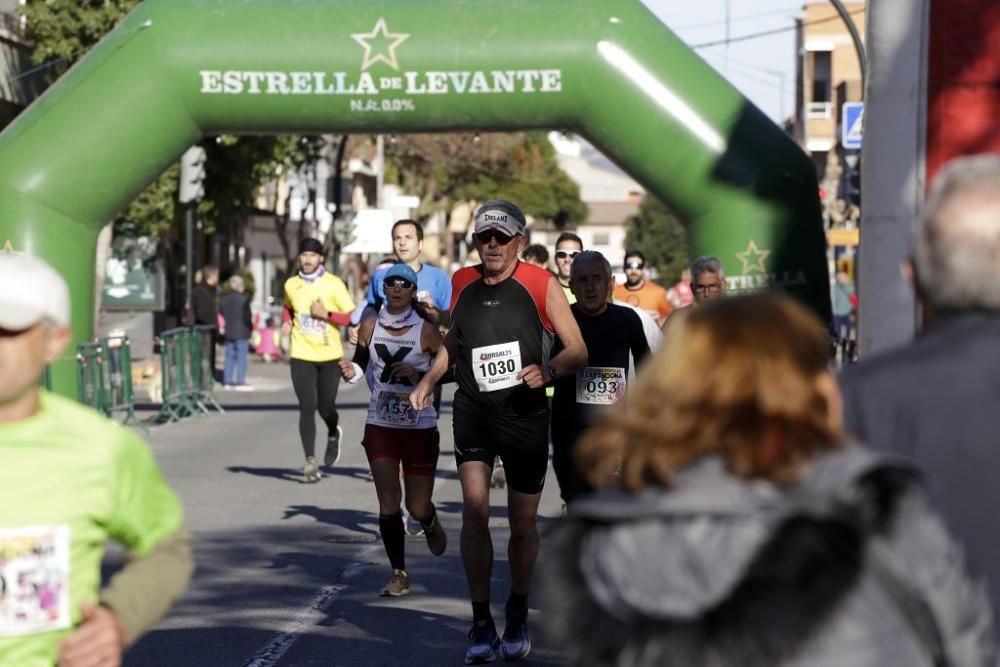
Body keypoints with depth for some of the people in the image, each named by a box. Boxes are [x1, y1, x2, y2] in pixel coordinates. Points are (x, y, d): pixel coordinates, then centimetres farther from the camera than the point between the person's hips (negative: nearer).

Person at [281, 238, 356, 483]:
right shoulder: (291, 285, 5)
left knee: (326, 407, 4)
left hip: (330, 355, -1)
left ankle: (333, 434, 40)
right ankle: (310, 460, -10)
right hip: (301, 355, 1)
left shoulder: (334, 284, -5)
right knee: (307, 407, -11)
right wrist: (287, 322, 7)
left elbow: (353, 318, -7)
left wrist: (327, 314, -18)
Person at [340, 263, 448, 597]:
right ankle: (399, 574, 6)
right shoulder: (371, 326, 1)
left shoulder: (426, 330, -7)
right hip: (380, 425, 2)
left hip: (420, 427, -2)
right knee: (388, 503, -5)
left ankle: (430, 524, 40)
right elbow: (361, 363, 10)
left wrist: (419, 374, -20)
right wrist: (351, 371, -12)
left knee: (418, 507, 3)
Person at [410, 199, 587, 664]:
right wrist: (429, 381, 10)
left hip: (526, 413, -2)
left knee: (523, 524, 8)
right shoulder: (462, 283, 5)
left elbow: (577, 349, -4)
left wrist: (548, 369, -24)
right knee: (474, 508, -17)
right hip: (473, 411, 2)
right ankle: (481, 624, -7)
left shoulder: (540, 284, -6)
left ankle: (518, 616, 31)